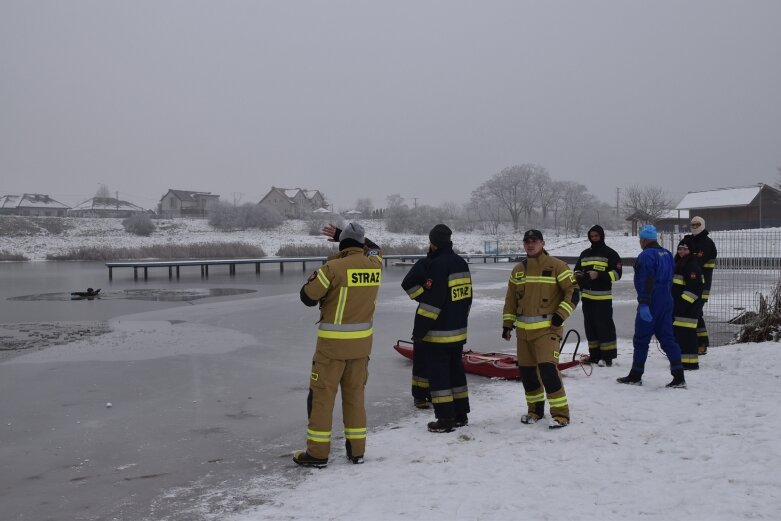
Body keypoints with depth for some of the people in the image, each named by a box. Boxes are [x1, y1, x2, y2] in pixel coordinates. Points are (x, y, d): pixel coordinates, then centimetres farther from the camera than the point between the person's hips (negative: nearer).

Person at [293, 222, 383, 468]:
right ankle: (356, 449, 20)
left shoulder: (334, 267, -15)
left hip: (333, 342, -5)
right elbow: (373, 249, 25)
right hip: (362, 341, 5)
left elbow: (308, 297, -8)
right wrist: (342, 234, 25)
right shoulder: (374, 265, 0)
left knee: (322, 394, 5)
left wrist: (314, 278, 12)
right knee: (355, 393, 15)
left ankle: (317, 452, 9)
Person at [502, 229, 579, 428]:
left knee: (547, 369, -16)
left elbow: (573, 292, -6)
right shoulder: (518, 270, 12)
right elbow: (511, 299, 17)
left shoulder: (556, 266, -5)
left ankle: (561, 413, -5)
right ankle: (535, 409, 26)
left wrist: (561, 315, -14)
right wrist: (507, 323, 13)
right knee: (526, 370, 9)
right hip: (523, 329, 6)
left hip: (547, 328, -6)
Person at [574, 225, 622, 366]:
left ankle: (607, 356, -4)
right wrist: (579, 276, 1)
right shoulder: (585, 254, 17)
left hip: (603, 297, -6)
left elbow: (616, 274, -9)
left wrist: (599, 275, -21)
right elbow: (577, 270, 24)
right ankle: (594, 355, 17)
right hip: (587, 296, 6)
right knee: (590, 326, 9)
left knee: (604, 326, -7)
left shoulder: (610, 253, -2)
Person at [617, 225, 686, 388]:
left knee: (641, 339, 2)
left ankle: (636, 376, 10)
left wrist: (644, 304, -23)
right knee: (667, 338, 8)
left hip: (652, 302, -8)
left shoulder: (646, 255, -14)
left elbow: (645, 282, -21)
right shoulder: (667, 254, 14)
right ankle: (678, 377, 3)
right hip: (667, 301, 8)